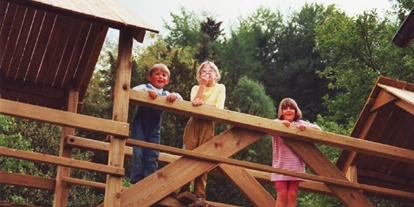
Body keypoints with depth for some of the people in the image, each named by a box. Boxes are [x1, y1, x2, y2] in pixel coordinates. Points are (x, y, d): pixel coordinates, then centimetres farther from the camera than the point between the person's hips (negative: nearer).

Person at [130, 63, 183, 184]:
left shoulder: (166, 95, 13)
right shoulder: (145, 87, 1)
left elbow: (180, 99, 2)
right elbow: (133, 91, -17)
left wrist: (174, 96, -20)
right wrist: (148, 91, -32)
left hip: (154, 129, 4)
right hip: (140, 126, -4)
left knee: (152, 156, 1)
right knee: (138, 153, -5)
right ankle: (136, 182, 0)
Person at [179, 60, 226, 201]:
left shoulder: (220, 88, 8)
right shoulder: (196, 88, 13)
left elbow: (219, 107, -7)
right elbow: (194, 104, -6)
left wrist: (203, 104, -20)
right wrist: (203, 85, -7)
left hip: (208, 125, -2)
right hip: (193, 123, 2)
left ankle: (199, 195, -3)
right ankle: (184, 190, -3)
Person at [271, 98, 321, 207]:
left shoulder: (300, 123, 10)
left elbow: (318, 129, 1)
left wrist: (306, 127, -17)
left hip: (296, 167, 2)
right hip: (280, 166, -2)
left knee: (292, 197, -3)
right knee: (282, 195, -11)